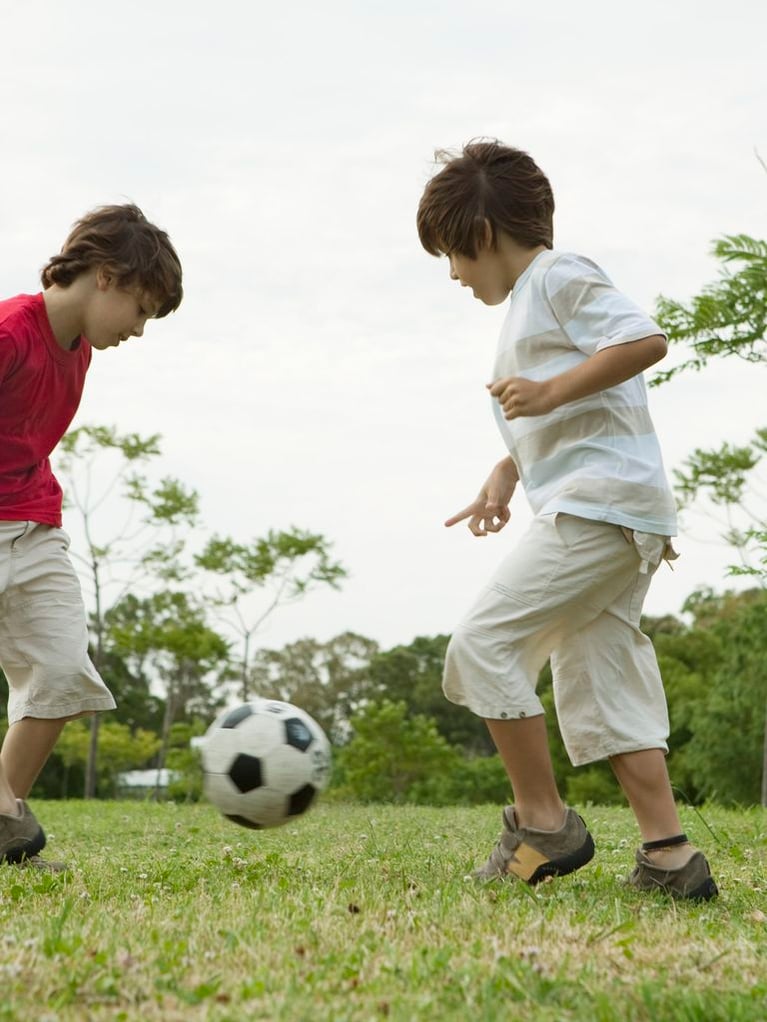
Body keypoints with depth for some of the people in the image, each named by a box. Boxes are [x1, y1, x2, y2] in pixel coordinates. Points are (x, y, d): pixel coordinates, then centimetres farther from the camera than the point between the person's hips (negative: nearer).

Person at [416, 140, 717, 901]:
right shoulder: (528, 304, 27)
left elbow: (646, 340, -17)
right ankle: (667, 854, 3)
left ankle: (543, 820, -6)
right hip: (621, 522, 10)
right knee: (601, 682, 6)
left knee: (483, 641, -11)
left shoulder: (558, 276, -3)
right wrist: (506, 476, 17)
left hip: (598, 503, -10)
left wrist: (550, 392, -18)